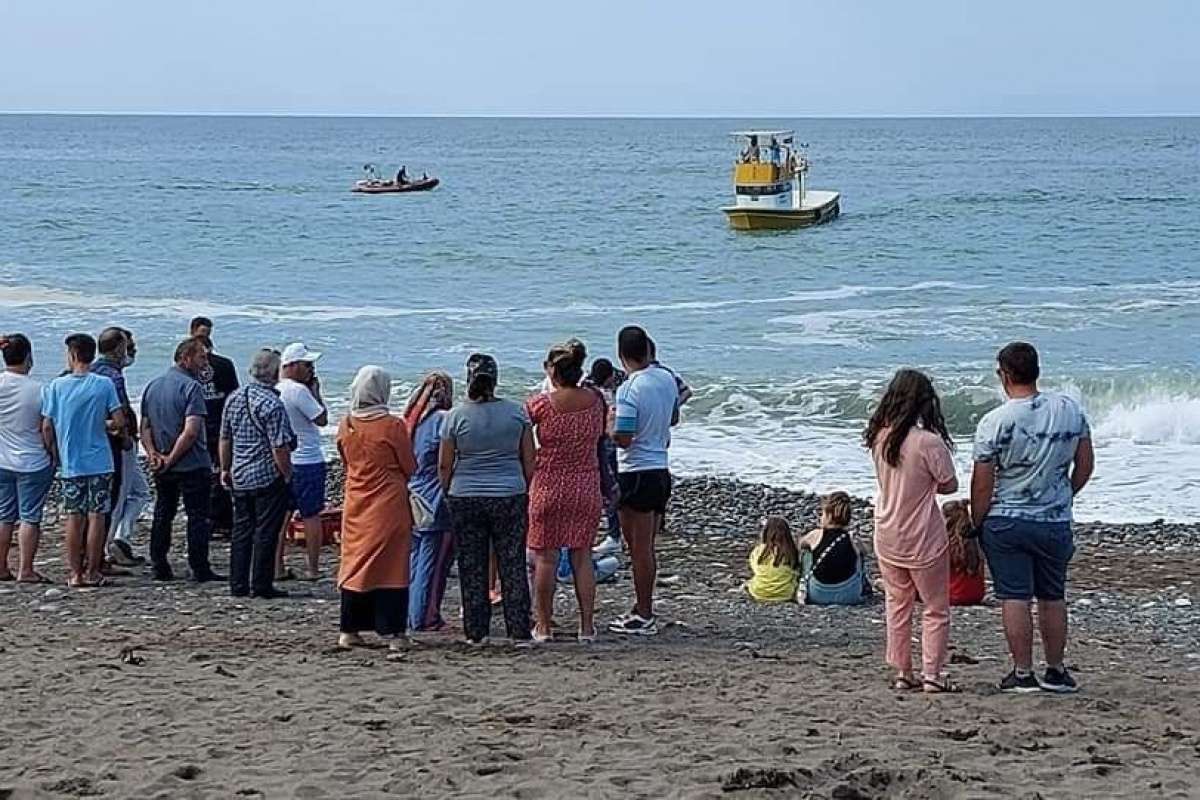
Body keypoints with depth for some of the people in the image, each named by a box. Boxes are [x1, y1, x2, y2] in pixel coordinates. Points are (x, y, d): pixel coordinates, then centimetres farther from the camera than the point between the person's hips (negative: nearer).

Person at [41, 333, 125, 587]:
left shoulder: (57, 385, -3)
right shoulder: (104, 385, -5)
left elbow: (47, 426, -2)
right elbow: (119, 422, -8)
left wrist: (54, 455, 12)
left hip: (70, 463, 1)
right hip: (100, 461, -1)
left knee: (74, 518, 6)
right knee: (96, 517, 4)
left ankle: (75, 573, 7)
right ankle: (92, 572, 6)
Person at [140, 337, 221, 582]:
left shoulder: (152, 386, 11)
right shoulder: (191, 387, -14)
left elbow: (144, 426, 10)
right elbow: (191, 431, -22)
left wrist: (153, 453, -1)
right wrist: (171, 459, -14)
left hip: (163, 467, 7)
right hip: (193, 466, -7)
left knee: (162, 515, 14)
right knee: (198, 516, -1)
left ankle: (159, 567, 15)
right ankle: (200, 569, -2)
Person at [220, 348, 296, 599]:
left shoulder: (233, 398, 5)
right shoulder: (272, 404, -17)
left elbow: (225, 439, 13)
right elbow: (279, 447, -20)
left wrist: (225, 469, 22)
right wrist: (287, 474, -7)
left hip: (239, 477, 7)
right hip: (268, 478, -7)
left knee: (241, 531, 12)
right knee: (266, 532, 1)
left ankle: (238, 585, 15)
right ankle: (261, 585, 3)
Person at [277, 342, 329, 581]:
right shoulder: (299, 390, -17)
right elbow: (322, 419, -15)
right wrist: (316, 392, -2)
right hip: (307, 461, -7)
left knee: (281, 515, 10)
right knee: (311, 516, 0)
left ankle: (277, 567, 11)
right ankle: (313, 568, 3)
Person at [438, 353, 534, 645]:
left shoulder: (455, 416, -5)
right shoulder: (516, 413, -1)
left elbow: (444, 465, 0)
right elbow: (529, 461, 3)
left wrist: (449, 493, 15)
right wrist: (527, 493, 14)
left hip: (465, 499, -1)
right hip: (510, 497, 1)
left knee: (471, 568, 6)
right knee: (512, 564, 5)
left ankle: (476, 632, 9)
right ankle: (519, 630, 5)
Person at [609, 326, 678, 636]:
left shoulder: (629, 389, -19)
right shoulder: (667, 379, 5)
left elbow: (623, 438, -21)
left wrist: (607, 425, -2)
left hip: (636, 472, -8)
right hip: (661, 469, 8)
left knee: (640, 549, -2)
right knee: (646, 548, 15)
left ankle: (644, 617, 2)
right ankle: (643, 610, 22)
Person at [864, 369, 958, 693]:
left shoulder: (879, 438, -5)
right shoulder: (929, 442, -21)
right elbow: (949, 485, -10)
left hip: (887, 537, 5)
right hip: (924, 539, -5)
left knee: (897, 606, 16)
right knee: (935, 609, 9)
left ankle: (903, 673, 19)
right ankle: (932, 674, 7)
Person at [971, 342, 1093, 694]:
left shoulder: (994, 422, -15)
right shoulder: (1070, 409, -4)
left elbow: (982, 484, -11)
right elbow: (1086, 465, 5)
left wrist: (976, 524, 2)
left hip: (1006, 521, -3)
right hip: (1056, 521, 3)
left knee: (1015, 598, 3)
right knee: (1053, 597, 15)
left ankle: (1023, 674, 6)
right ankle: (1056, 672, 22)